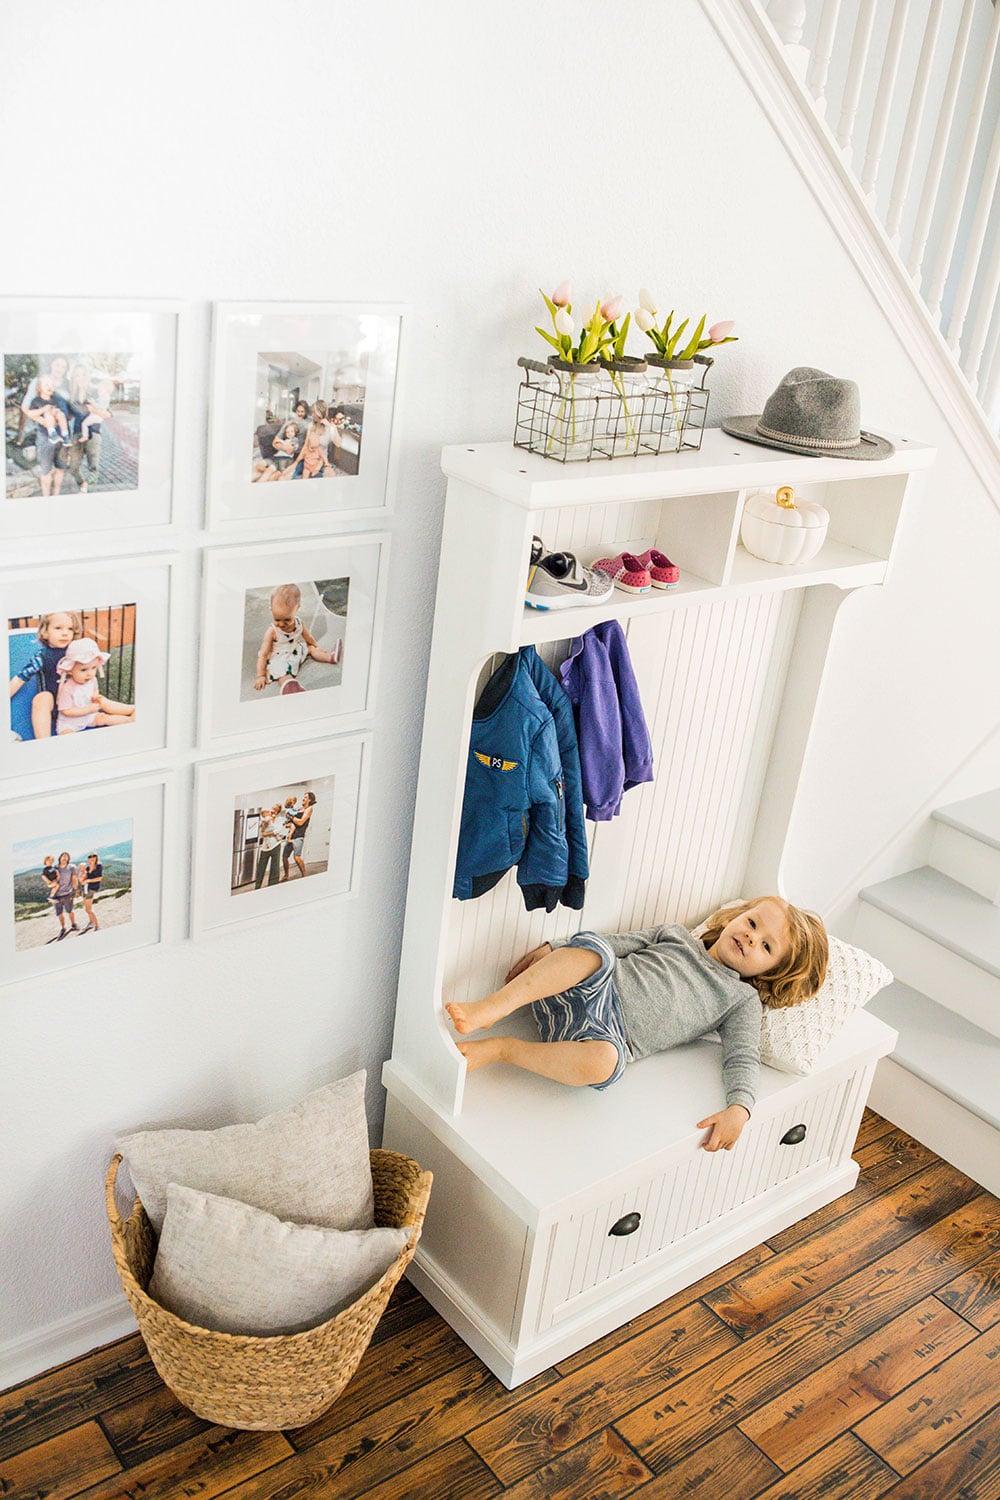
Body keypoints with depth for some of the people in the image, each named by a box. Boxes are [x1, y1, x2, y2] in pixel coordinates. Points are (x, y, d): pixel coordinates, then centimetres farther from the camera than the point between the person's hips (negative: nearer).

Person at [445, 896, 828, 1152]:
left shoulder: (743, 1000, 18)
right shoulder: (678, 936, 26)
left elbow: (743, 1058, 5)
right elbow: (617, 943, 23)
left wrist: (739, 1108, -17)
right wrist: (551, 950, 11)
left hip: (614, 1036, -2)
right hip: (589, 990, 2)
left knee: (602, 1063, -41)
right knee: (594, 947, -33)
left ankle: (501, 1048, -24)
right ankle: (491, 1008, -40)